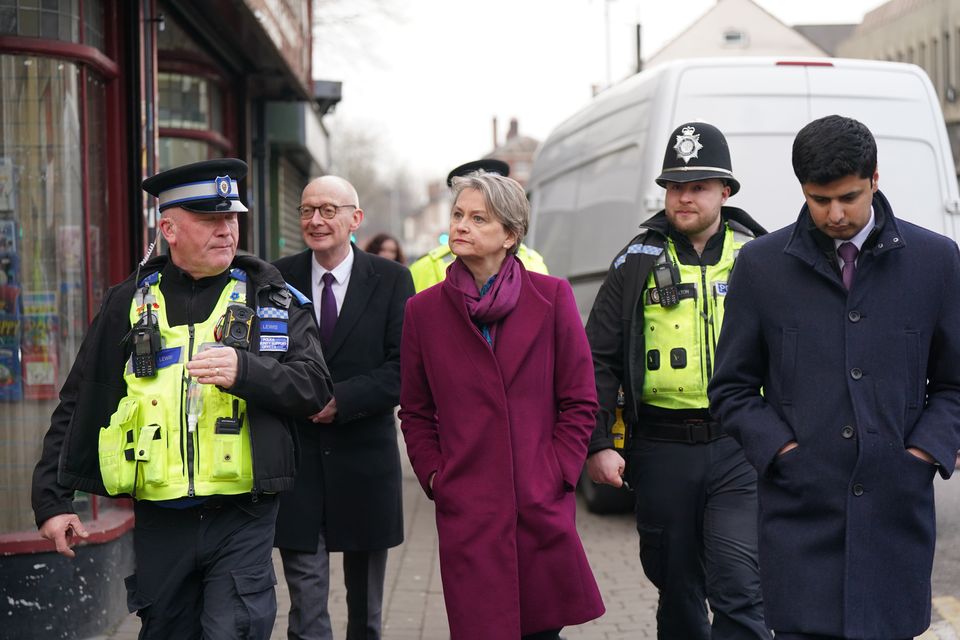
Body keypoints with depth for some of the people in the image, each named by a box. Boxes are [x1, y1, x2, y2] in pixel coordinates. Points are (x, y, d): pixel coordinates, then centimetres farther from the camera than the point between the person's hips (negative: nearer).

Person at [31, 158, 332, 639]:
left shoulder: (272, 300, 5)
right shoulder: (128, 304, 8)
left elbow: (315, 388, -5)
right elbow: (76, 407, 10)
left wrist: (243, 370, -21)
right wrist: (52, 499, 4)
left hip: (242, 519, -2)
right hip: (159, 522, 2)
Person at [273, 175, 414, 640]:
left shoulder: (391, 280, -1)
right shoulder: (277, 280, 2)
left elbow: (404, 369, -8)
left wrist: (341, 399, -19)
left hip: (364, 460, 0)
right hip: (296, 458, 0)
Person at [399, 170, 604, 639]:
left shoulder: (551, 297, 1)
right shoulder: (424, 310, 6)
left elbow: (580, 401, 3)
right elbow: (415, 413, 12)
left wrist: (557, 473, -5)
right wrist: (434, 477, 1)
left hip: (542, 507, 0)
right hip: (465, 512, 1)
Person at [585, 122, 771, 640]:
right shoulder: (637, 264, 5)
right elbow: (598, 359, 4)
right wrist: (597, 445, -5)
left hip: (739, 447, -1)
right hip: (662, 451, 1)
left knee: (739, 588, -12)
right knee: (677, 587, 13)